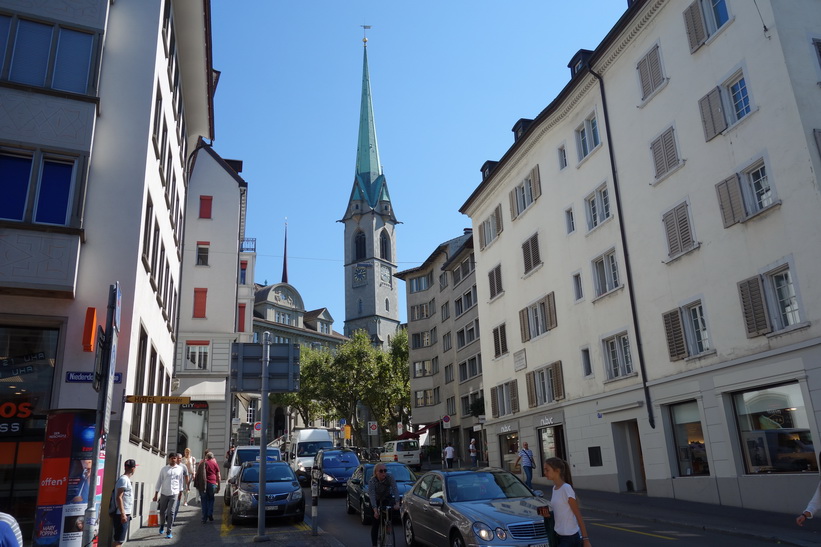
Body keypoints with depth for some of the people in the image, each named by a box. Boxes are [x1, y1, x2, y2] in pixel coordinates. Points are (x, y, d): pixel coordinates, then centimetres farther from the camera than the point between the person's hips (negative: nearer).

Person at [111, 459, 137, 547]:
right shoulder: (124, 479, -15)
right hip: (122, 514, -10)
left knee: (120, 539, 14)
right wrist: (123, 514, -24)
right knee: (119, 540, -9)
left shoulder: (126, 479, 14)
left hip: (125, 514, 10)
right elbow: (118, 497, -22)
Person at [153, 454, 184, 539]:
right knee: (162, 512, 11)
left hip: (174, 494, -1)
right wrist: (156, 494, 1)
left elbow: (180, 480, 9)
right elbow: (159, 481, 2)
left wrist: (180, 492, 9)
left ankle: (169, 532, 2)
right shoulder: (164, 469, 0)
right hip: (164, 493, 1)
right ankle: (162, 525, 40)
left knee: (171, 513, -6)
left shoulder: (180, 468, 2)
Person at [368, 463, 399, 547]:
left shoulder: (390, 478, -27)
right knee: (375, 522, -5)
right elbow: (372, 496, -38)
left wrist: (397, 503, -51)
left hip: (387, 499, 1)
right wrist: (375, 511, -50)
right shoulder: (372, 481, -30)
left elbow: (395, 490, -36)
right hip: (376, 500, -1)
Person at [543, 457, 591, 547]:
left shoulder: (566, 488, -16)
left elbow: (578, 515, -14)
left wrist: (585, 539, -13)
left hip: (570, 537, -8)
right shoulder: (555, 488, 7)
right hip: (559, 535, 8)